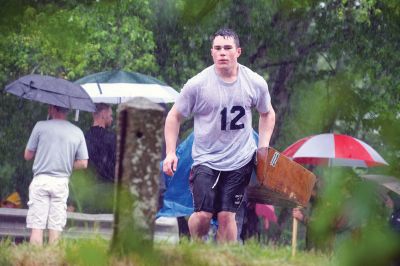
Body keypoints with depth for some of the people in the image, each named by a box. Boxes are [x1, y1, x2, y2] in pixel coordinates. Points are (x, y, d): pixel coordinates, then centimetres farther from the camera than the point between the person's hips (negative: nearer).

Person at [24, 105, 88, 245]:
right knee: (55, 228, 5)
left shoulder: (40, 126, -2)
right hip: (61, 182, 2)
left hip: (40, 180, -2)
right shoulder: (77, 132, 5)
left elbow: (27, 155, 3)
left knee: (37, 227, -3)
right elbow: (83, 163, 2)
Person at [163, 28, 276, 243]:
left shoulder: (256, 83, -1)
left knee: (226, 215, -3)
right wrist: (170, 152, -5)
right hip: (206, 159, -2)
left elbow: (267, 114, 18)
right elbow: (174, 116, 3)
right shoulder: (198, 84, -9)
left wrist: (264, 148, 8)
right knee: (203, 214, -12)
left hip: (241, 160, 2)